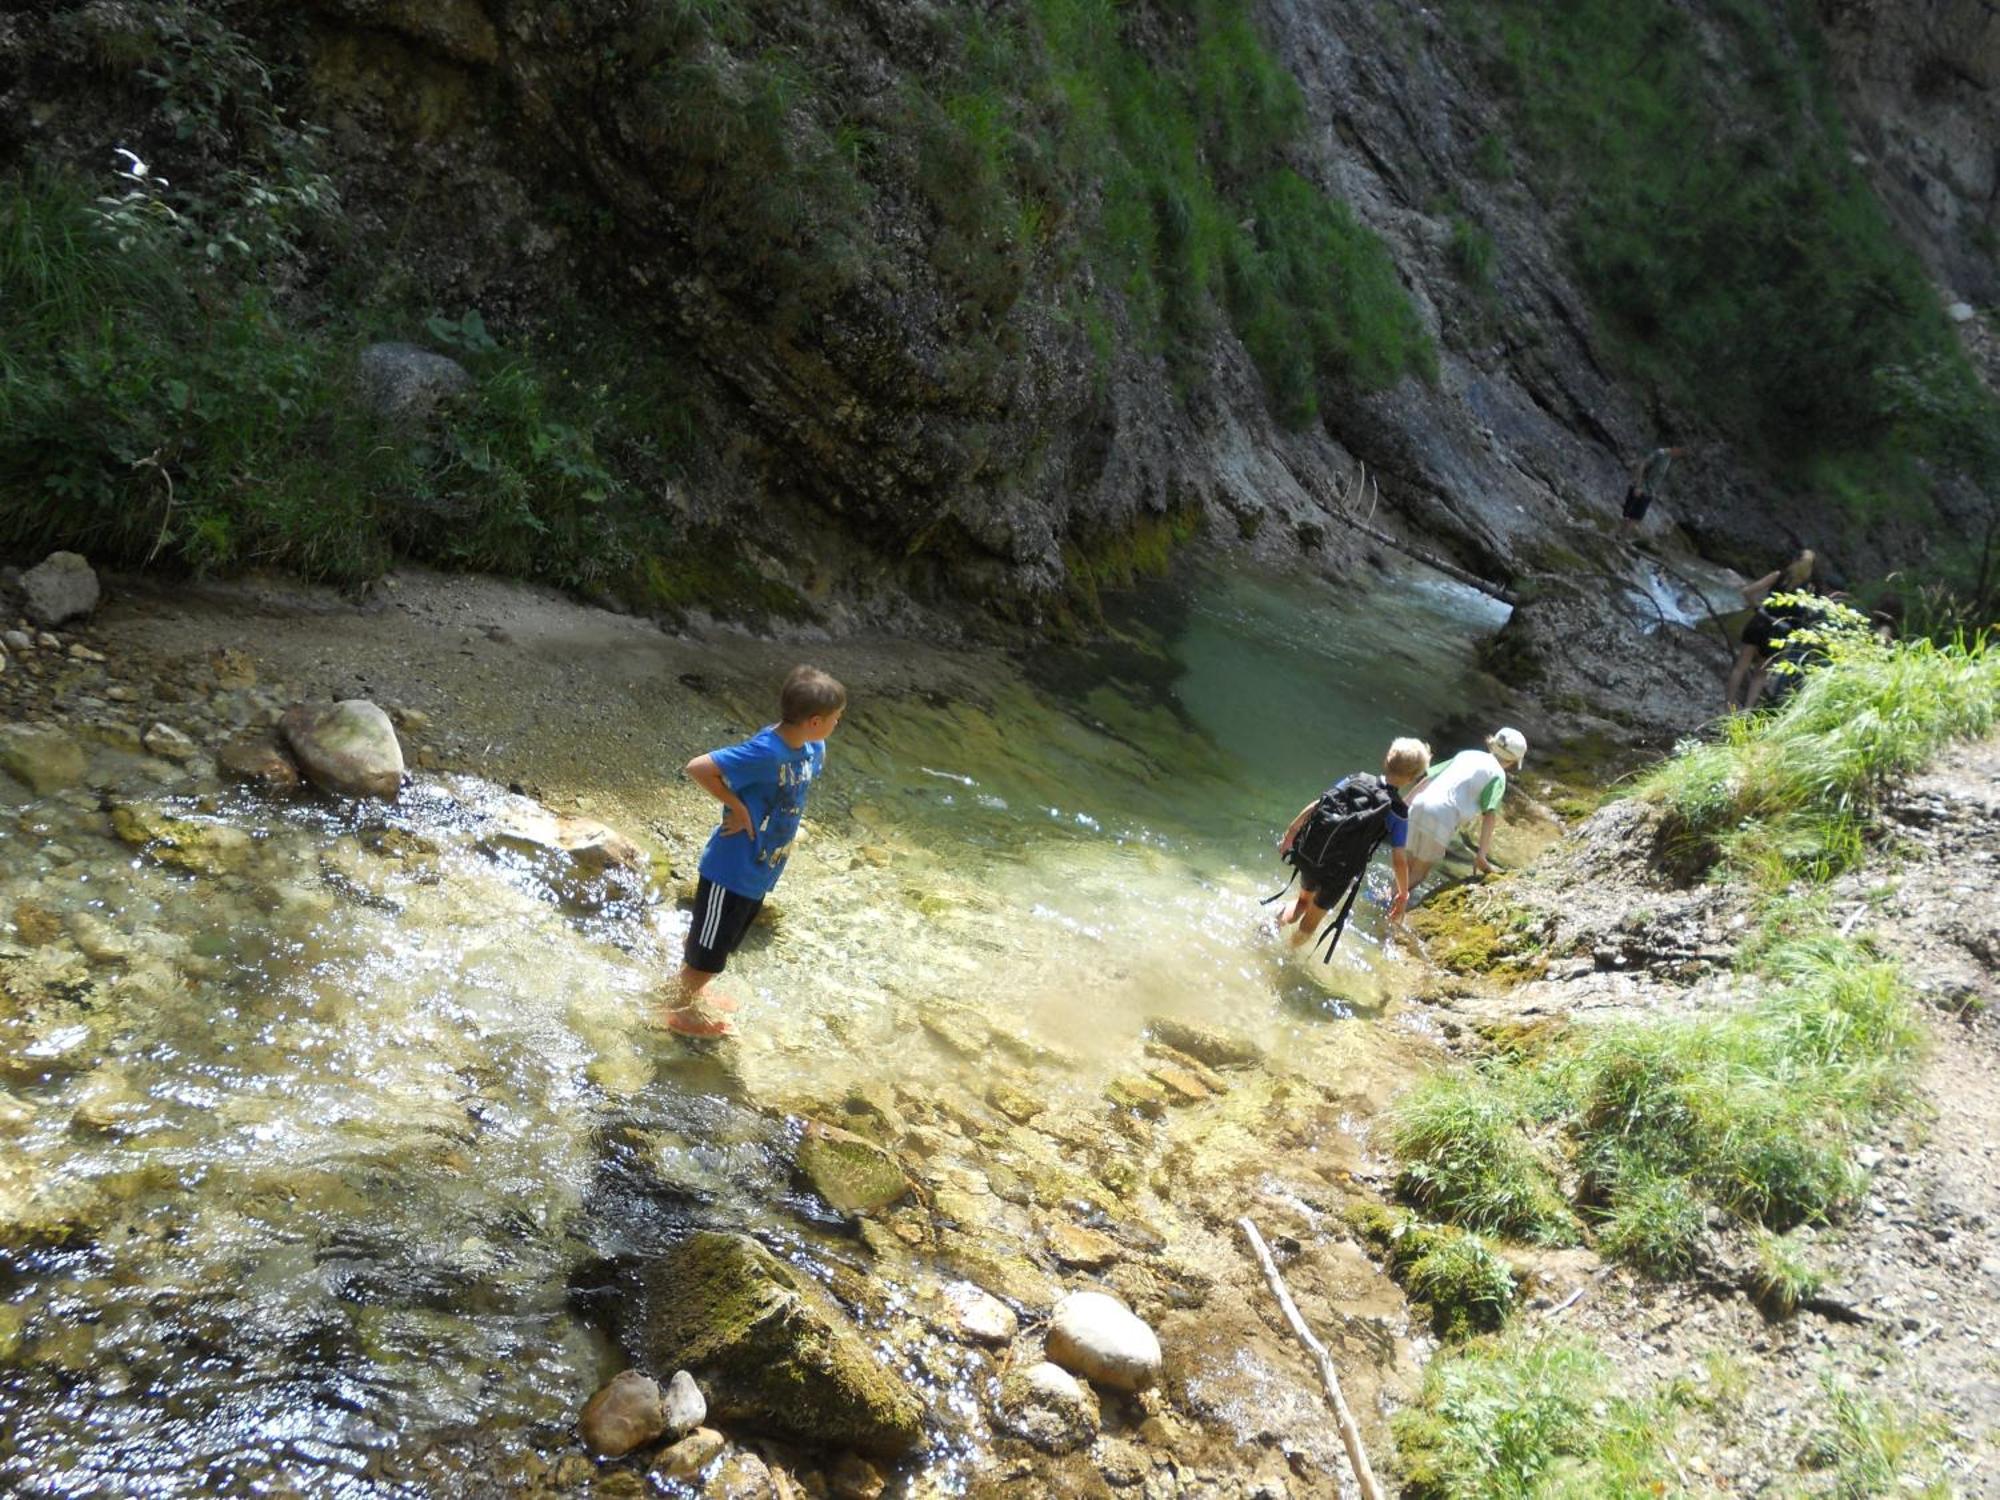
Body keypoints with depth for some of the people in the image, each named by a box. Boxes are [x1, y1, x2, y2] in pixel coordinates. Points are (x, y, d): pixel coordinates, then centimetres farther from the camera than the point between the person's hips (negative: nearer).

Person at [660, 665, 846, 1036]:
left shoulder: (813, 749, -5)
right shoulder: (765, 752, -31)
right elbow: (697, 767, -32)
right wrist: (737, 807, -25)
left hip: (761, 871, 8)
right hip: (733, 869, -8)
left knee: (721, 943, 27)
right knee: (709, 948, 11)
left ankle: (692, 992, 49)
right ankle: (679, 1010, 33)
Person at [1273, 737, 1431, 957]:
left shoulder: (1354, 780, -4)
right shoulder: (1398, 814, -14)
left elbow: (1313, 807, 0)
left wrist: (1290, 834, 13)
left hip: (1308, 855, 3)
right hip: (1337, 876, -3)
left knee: (1304, 900, 34)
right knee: (1311, 921, 21)